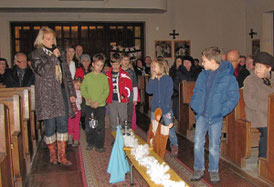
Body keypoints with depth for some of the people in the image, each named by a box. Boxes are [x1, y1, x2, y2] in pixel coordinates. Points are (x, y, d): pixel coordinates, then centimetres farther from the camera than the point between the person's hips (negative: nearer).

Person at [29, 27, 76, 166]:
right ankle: (52, 154, 16)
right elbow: (41, 71, -16)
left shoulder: (59, 54, 18)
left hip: (61, 92, 4)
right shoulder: (36, 54, 3)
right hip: (47, 95, -4)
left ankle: (62, 156, 6)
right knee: (50, 125, 0)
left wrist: (71, 93, 13)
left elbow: (67, 74, 18)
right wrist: (53, 57, -13)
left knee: (63, 124, 0)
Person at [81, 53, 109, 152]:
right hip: (89, 105, 1)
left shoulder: (104, 77, 2)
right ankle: (90, 143, 24)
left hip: (101, 105, -1)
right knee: (89, 126, 6)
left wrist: (98, 101, -13)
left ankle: (99, 145, 12)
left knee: (100, 127, 0)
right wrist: (88, 98, -12)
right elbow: (83, 89, 4)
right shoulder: (87, 77, 3)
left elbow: (106, 91, -2)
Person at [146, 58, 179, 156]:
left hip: (166, 108, -3)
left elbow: (169, 93, -5)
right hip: (155, 107, 4)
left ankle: (174, 146, 18)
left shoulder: (168, 79, -4)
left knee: (169, 127, 1)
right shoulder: (153, 79, 6)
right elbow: (148, 90, -6)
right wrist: (152, 78, -9)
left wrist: (167, 104, -14)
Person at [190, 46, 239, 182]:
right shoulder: (203, 75, 5)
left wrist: (222, 110, -13)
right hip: (201, 115, 4)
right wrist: (194, 105, 3)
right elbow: (196, 92, 16)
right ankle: (199, 169, 20)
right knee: (198, 143, 4)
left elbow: (234, 97, -5)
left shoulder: (228, 76, -9)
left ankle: (214, 171, 26)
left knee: (214, 147, 7)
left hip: (216, 117, -4)